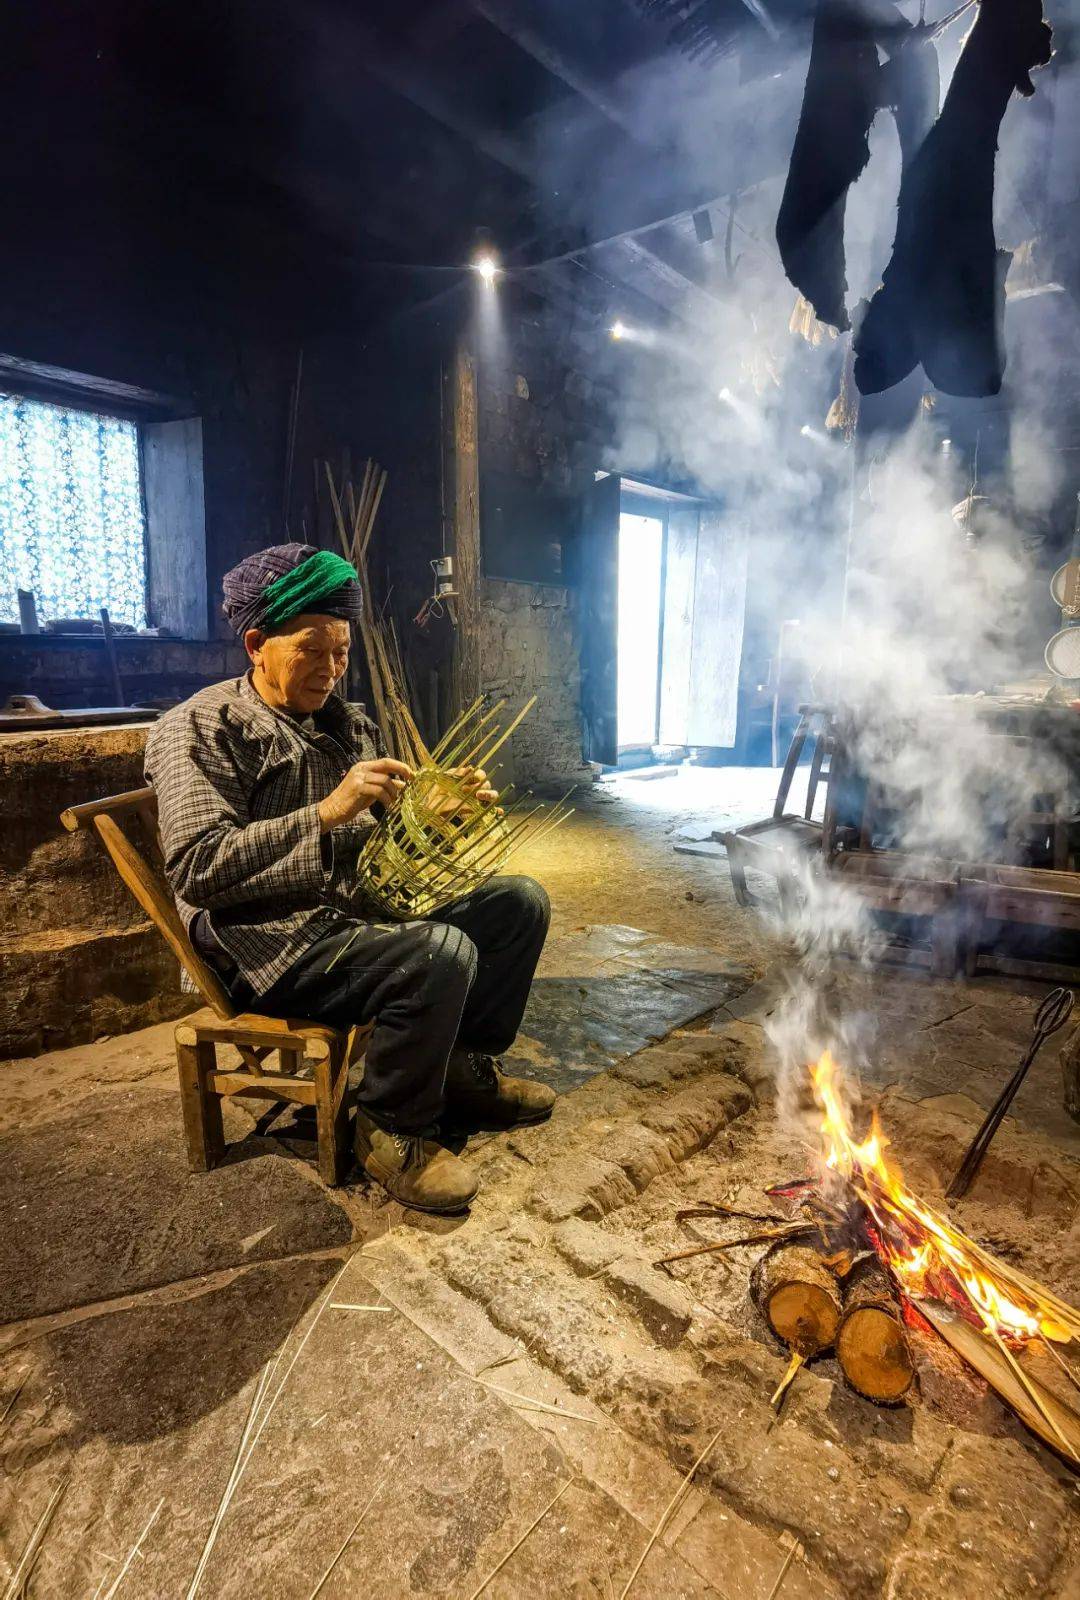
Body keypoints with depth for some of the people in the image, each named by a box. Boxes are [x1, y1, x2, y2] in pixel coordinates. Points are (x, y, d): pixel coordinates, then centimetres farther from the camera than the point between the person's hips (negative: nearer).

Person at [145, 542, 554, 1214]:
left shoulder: (351, 723, 16)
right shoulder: (199, 728, -7)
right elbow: (197, 870, -19)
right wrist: (327, 811, -27)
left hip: (369, 910, 8)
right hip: (274, 941, -8)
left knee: (521, 900, 2)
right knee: (440, 952, -32)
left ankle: (467, 1069, 15)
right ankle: (392, 1132, -7)